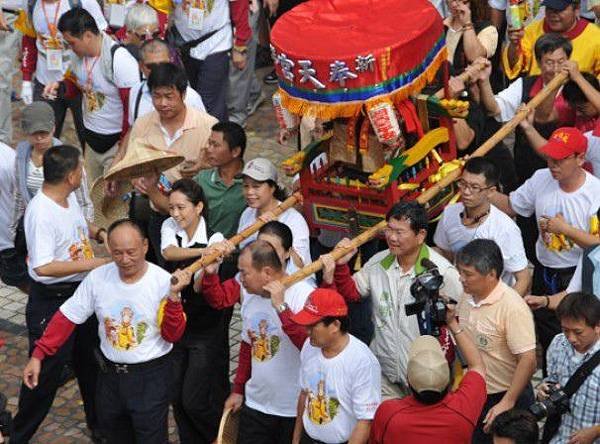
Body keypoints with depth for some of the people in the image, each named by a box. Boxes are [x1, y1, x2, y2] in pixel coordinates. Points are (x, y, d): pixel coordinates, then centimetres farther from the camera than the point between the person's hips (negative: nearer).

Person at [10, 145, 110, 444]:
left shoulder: (69, 197, 2)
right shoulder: (41, 212, -27)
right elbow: (43, 267, -34)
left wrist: (98, 233, 5)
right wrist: (92, 264, -30)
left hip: (81, 292, 9)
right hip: (51, 301, -9)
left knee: (90, 363, 23)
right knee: (46, 373, 2)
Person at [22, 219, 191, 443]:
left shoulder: (163, 281, -17)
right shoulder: (98, 277, -8)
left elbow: (173, 336, -16)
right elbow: (67, 317, -3)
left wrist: (173, 296, -31)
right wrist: (38, 355, -10)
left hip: (150, 376, -4)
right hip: (110, 372, 4)